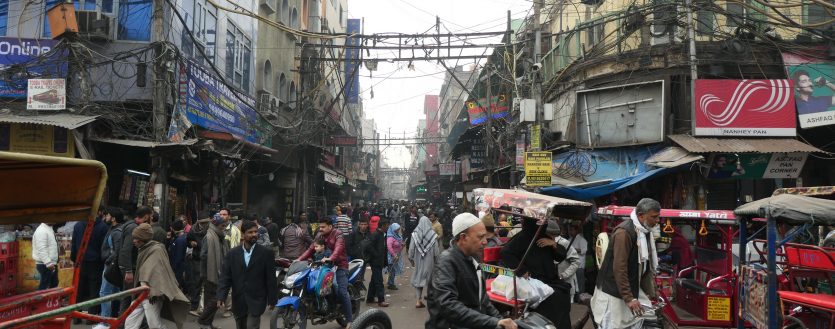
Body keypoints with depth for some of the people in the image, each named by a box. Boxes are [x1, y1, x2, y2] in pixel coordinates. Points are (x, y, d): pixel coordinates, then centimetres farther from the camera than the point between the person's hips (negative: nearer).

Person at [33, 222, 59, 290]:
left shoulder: (49, 229, 12)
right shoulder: (41, 231, -18)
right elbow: (42, 250, -25)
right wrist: (48, 263, -30)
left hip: (52, 263, 10)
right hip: (45, 265, -10)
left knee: (54, 284, 17)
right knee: (44, 285, -4)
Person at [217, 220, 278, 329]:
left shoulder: (266, 252, -5)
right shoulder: (232, 254, 2)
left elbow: (271, 279, -3)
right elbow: (225, 277, -2)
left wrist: (272, 300, -2)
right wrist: (221, 297, -14)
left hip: (256, 301, -3)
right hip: (238, 302, 3)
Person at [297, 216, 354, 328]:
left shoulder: (338, 235, -9)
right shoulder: (319, 235, 12)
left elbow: (338, 249, -28)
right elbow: (311, 249, 8)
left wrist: (330, 258, -47)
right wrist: (299, 259, -7)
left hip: (339, 265, -7)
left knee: (342, 292, -15)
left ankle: (349, 319, -7)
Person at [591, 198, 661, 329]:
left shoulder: (644, 231, 6)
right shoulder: (624, 232, -22)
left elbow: (646, 265, 15)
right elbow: (619, 268, -25)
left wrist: (650, 291, 14)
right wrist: (628, 298, -25)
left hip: (632, 288, 9)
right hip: (613, 291, -9)